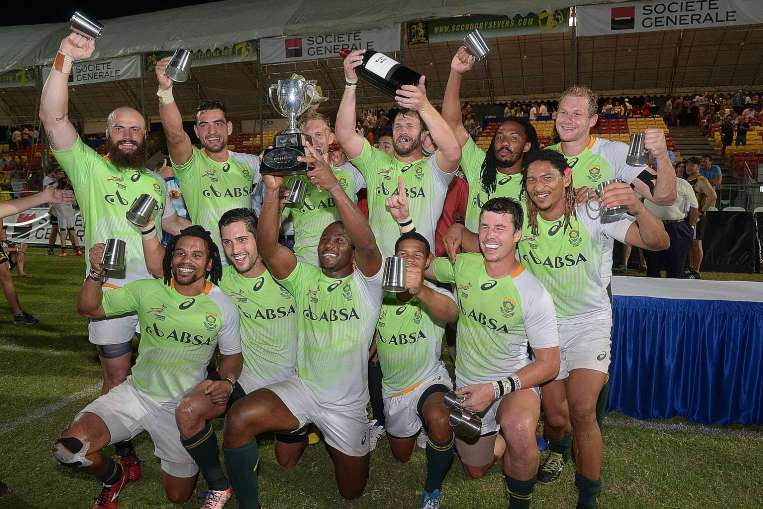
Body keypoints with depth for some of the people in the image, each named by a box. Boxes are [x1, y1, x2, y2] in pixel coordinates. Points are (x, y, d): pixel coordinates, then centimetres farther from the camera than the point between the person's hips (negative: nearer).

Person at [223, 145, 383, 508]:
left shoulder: (365, 281, -8)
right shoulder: (304, 277, 0)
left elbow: (367, 242, -30)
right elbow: (267, 247, -17)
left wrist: (333, 186, -43)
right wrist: (272, 190, -32)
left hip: (348, 403, 0)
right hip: (302, 389, 1)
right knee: (238, 418, -28)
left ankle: (337, 443, 48)